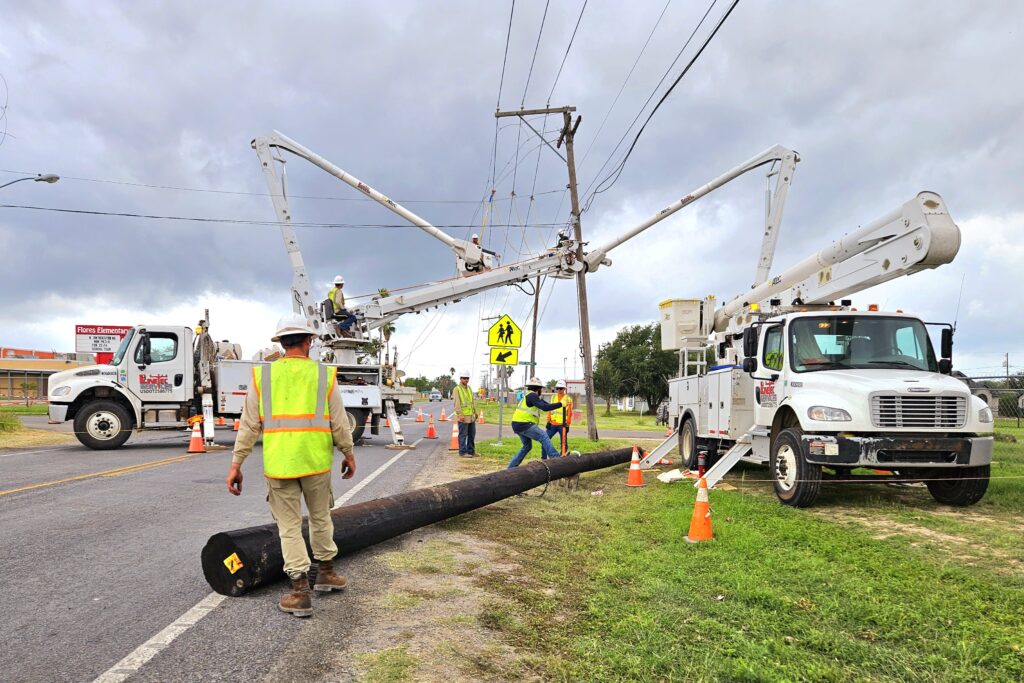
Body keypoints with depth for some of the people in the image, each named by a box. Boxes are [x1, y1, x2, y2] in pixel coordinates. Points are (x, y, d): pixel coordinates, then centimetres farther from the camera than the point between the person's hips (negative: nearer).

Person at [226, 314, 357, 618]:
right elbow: (339, 422, 2)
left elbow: (249, 425, 0)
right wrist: (348, 453, 15)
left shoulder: (262, 375, 1)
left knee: (289, 526, 8)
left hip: (278, 464, 0)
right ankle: (325, 573, 34)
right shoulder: (324, 375, 0)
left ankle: (300, 592, 8)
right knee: (321, 518, 20)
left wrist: (236, 463, 6)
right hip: (316, 461, 0)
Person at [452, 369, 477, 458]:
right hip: (463, 416, -7)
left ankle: (471, 451, 21)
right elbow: (457, 403, -14)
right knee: (463, 435, -3)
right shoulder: (457, 389, -8)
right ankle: (463, 452, 2)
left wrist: (475, 412, 17)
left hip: (471, 416, 8)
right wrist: (460, 414, -19)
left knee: (472, 434, 12)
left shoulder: (469, 388, 15)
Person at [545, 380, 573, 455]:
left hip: (562, 425, -4)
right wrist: (548, 421, 5)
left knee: (563, 442, 0)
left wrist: (567, 424, -8)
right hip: (553, 424, 4)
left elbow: (569, 413, -3)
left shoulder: (568, 399, 0)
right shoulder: (553, 397, 12)